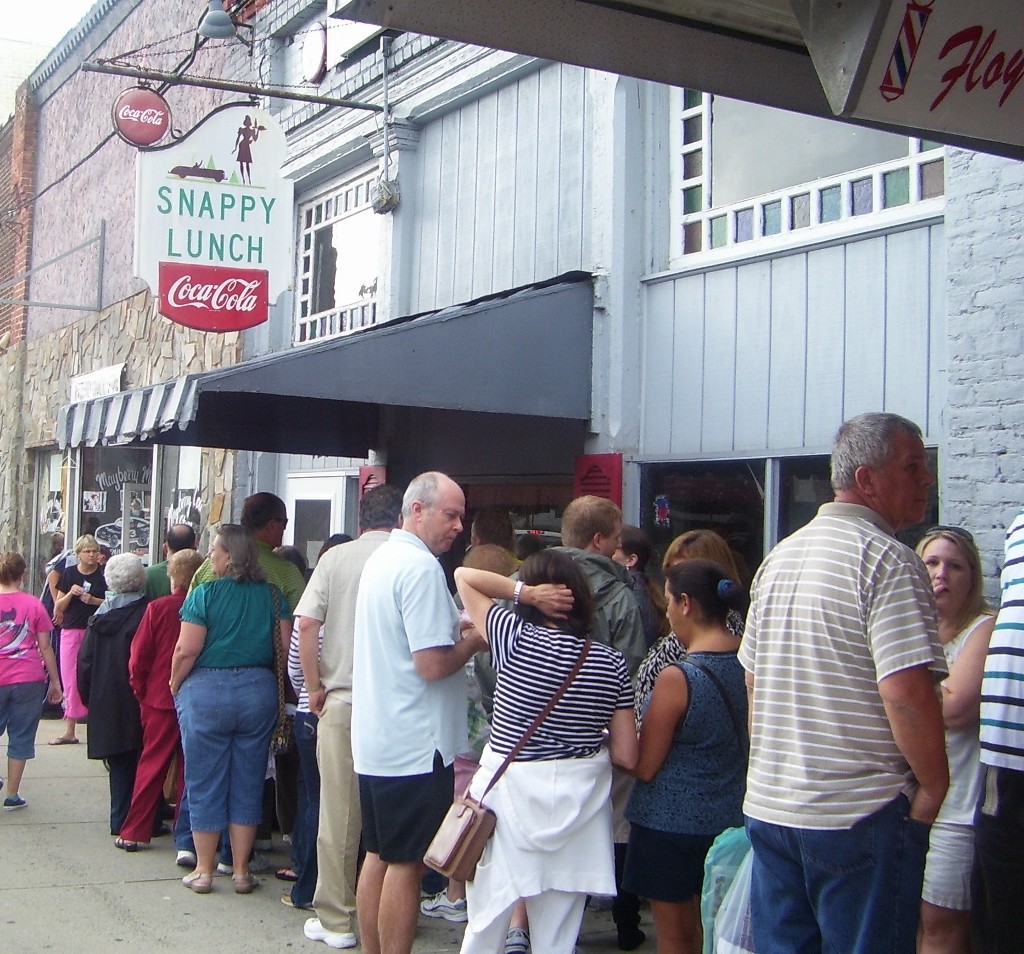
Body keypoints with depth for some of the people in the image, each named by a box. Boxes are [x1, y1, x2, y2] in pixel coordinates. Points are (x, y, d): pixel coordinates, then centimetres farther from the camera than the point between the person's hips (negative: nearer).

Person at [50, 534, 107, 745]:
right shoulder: (68, 574, 7)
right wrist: (70, 594, -10)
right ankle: (69, 730, 10)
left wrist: (93, 600, -14)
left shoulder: (105, 575, 0)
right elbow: (58, 607, 8)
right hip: (71, 631, 3)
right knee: (70, 680, 4)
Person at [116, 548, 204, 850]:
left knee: (152, 764, 7)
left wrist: (141, 692, 9)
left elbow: (138, 658, -5)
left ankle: (134, 832, 10)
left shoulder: (158, 608, -8)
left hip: (160, 700, -1)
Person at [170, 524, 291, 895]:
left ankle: (203, 871, 16)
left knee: (205, 785, 8)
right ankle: (241, 871, 16)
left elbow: (186, 650, -13)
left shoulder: (204, 595, -10)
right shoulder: (273, 594, 1)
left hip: (206, 693, -3)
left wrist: (175, 684, 5)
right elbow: (287, 645, 0)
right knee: (248, 784, 11)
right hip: (259, 692, 3)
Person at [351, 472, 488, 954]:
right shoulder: (421, 566, -17)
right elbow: (433, 664, -22)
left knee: (378, 855, 16)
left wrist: (453, 630, 12)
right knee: (407, 864, -1)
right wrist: (473, 641, -5)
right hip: (415, 745, -10)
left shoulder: (380, 558, 14)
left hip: (375, 741, 10)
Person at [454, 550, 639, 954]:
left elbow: (464, 577, -1)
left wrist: (524, 591, -9)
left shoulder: (516, 638, -11)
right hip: (579, 798, 3)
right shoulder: (612, 663, -2)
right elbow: (627, 756, -1)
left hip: (509, 790, -3)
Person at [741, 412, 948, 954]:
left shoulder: (780, 557, 12)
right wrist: (934, 787, -10)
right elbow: (906, 691, -23)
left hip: (768, 804, 7)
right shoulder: (888, 561, -14)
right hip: (861, 812, -7)